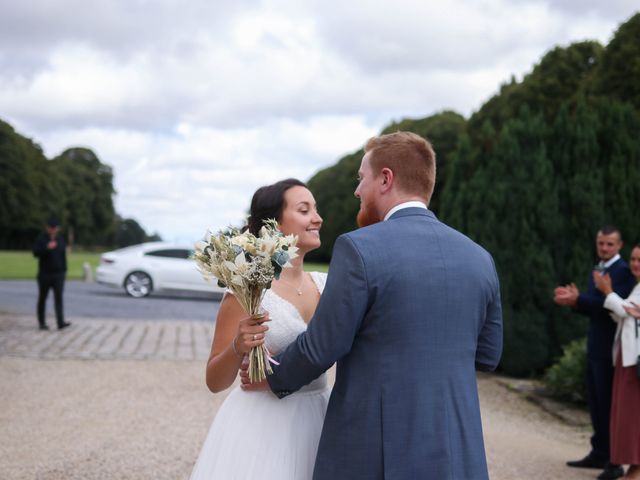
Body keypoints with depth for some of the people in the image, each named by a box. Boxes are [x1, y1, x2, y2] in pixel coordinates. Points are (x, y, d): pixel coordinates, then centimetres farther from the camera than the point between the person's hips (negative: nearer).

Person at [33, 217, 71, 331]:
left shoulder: (61, 239, 9)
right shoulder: (41, 239, -1)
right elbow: (35, 253, -15)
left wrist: (64, 270, 11)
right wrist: (47, 248, -28)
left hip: (58, 275, 2)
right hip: (45, 274, -2)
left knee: (58, 298, -10)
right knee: (42, 298, 8)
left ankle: (61, 322, -19)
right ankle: (42, 323, 17)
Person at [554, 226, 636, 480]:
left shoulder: (623, 271, -13)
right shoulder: (597, 270, 15)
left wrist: (578, 299, -28)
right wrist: (573, 300, -5)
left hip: (610, 348, -9)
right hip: (595, 347, 9)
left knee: (609, 403, -4)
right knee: (596, 402, 14)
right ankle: (599, 454, 24)